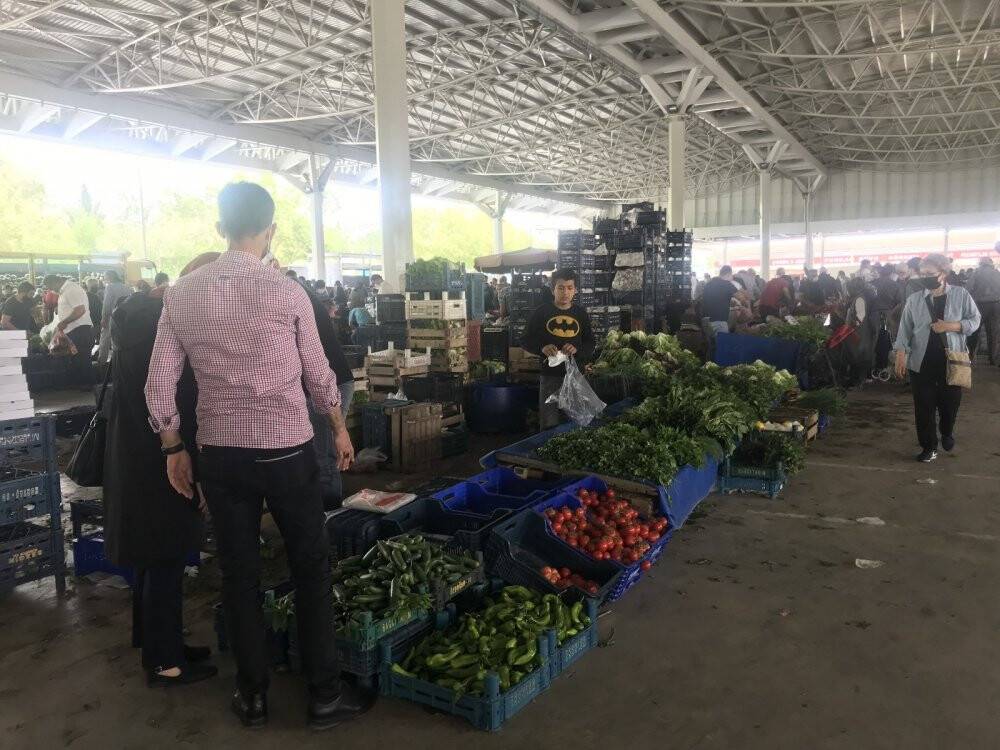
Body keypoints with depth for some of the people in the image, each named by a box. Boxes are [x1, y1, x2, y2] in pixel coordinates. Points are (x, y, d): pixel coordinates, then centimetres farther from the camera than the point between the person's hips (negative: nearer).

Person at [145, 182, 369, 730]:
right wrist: (339, 429, 14)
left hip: (218, 455, 3)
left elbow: (159, 387, 1)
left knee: (238, 574, 14)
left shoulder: (181, 294, -1)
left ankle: (253, 698, 29)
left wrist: (174, 449, 14)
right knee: (311, 569, 11)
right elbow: (317, 374, -1)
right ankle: (324, 696, 20)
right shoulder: (286, 290, -9)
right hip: (286, 451, -3)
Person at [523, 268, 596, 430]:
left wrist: (577, 349, -13)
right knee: (549, 425, 1)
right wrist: (542, 348, -18)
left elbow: (591, 344, 9)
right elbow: (527, 341, 2)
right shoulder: (542, 312, 0)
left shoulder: (581, 314, 8)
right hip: (550, 374, -2)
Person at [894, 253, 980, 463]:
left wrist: (950, 326, -16)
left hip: (952, 362, 0)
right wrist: (901, 354, -9)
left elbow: (974, 320, 1)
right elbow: (905, 329, 0)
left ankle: (947, 432, 42)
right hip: (921, 363, 1)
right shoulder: (913, 300, 1)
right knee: (924, 406, 3)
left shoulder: (961, 295, 0)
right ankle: (929, 446, 16)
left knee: (950, 404, 11)